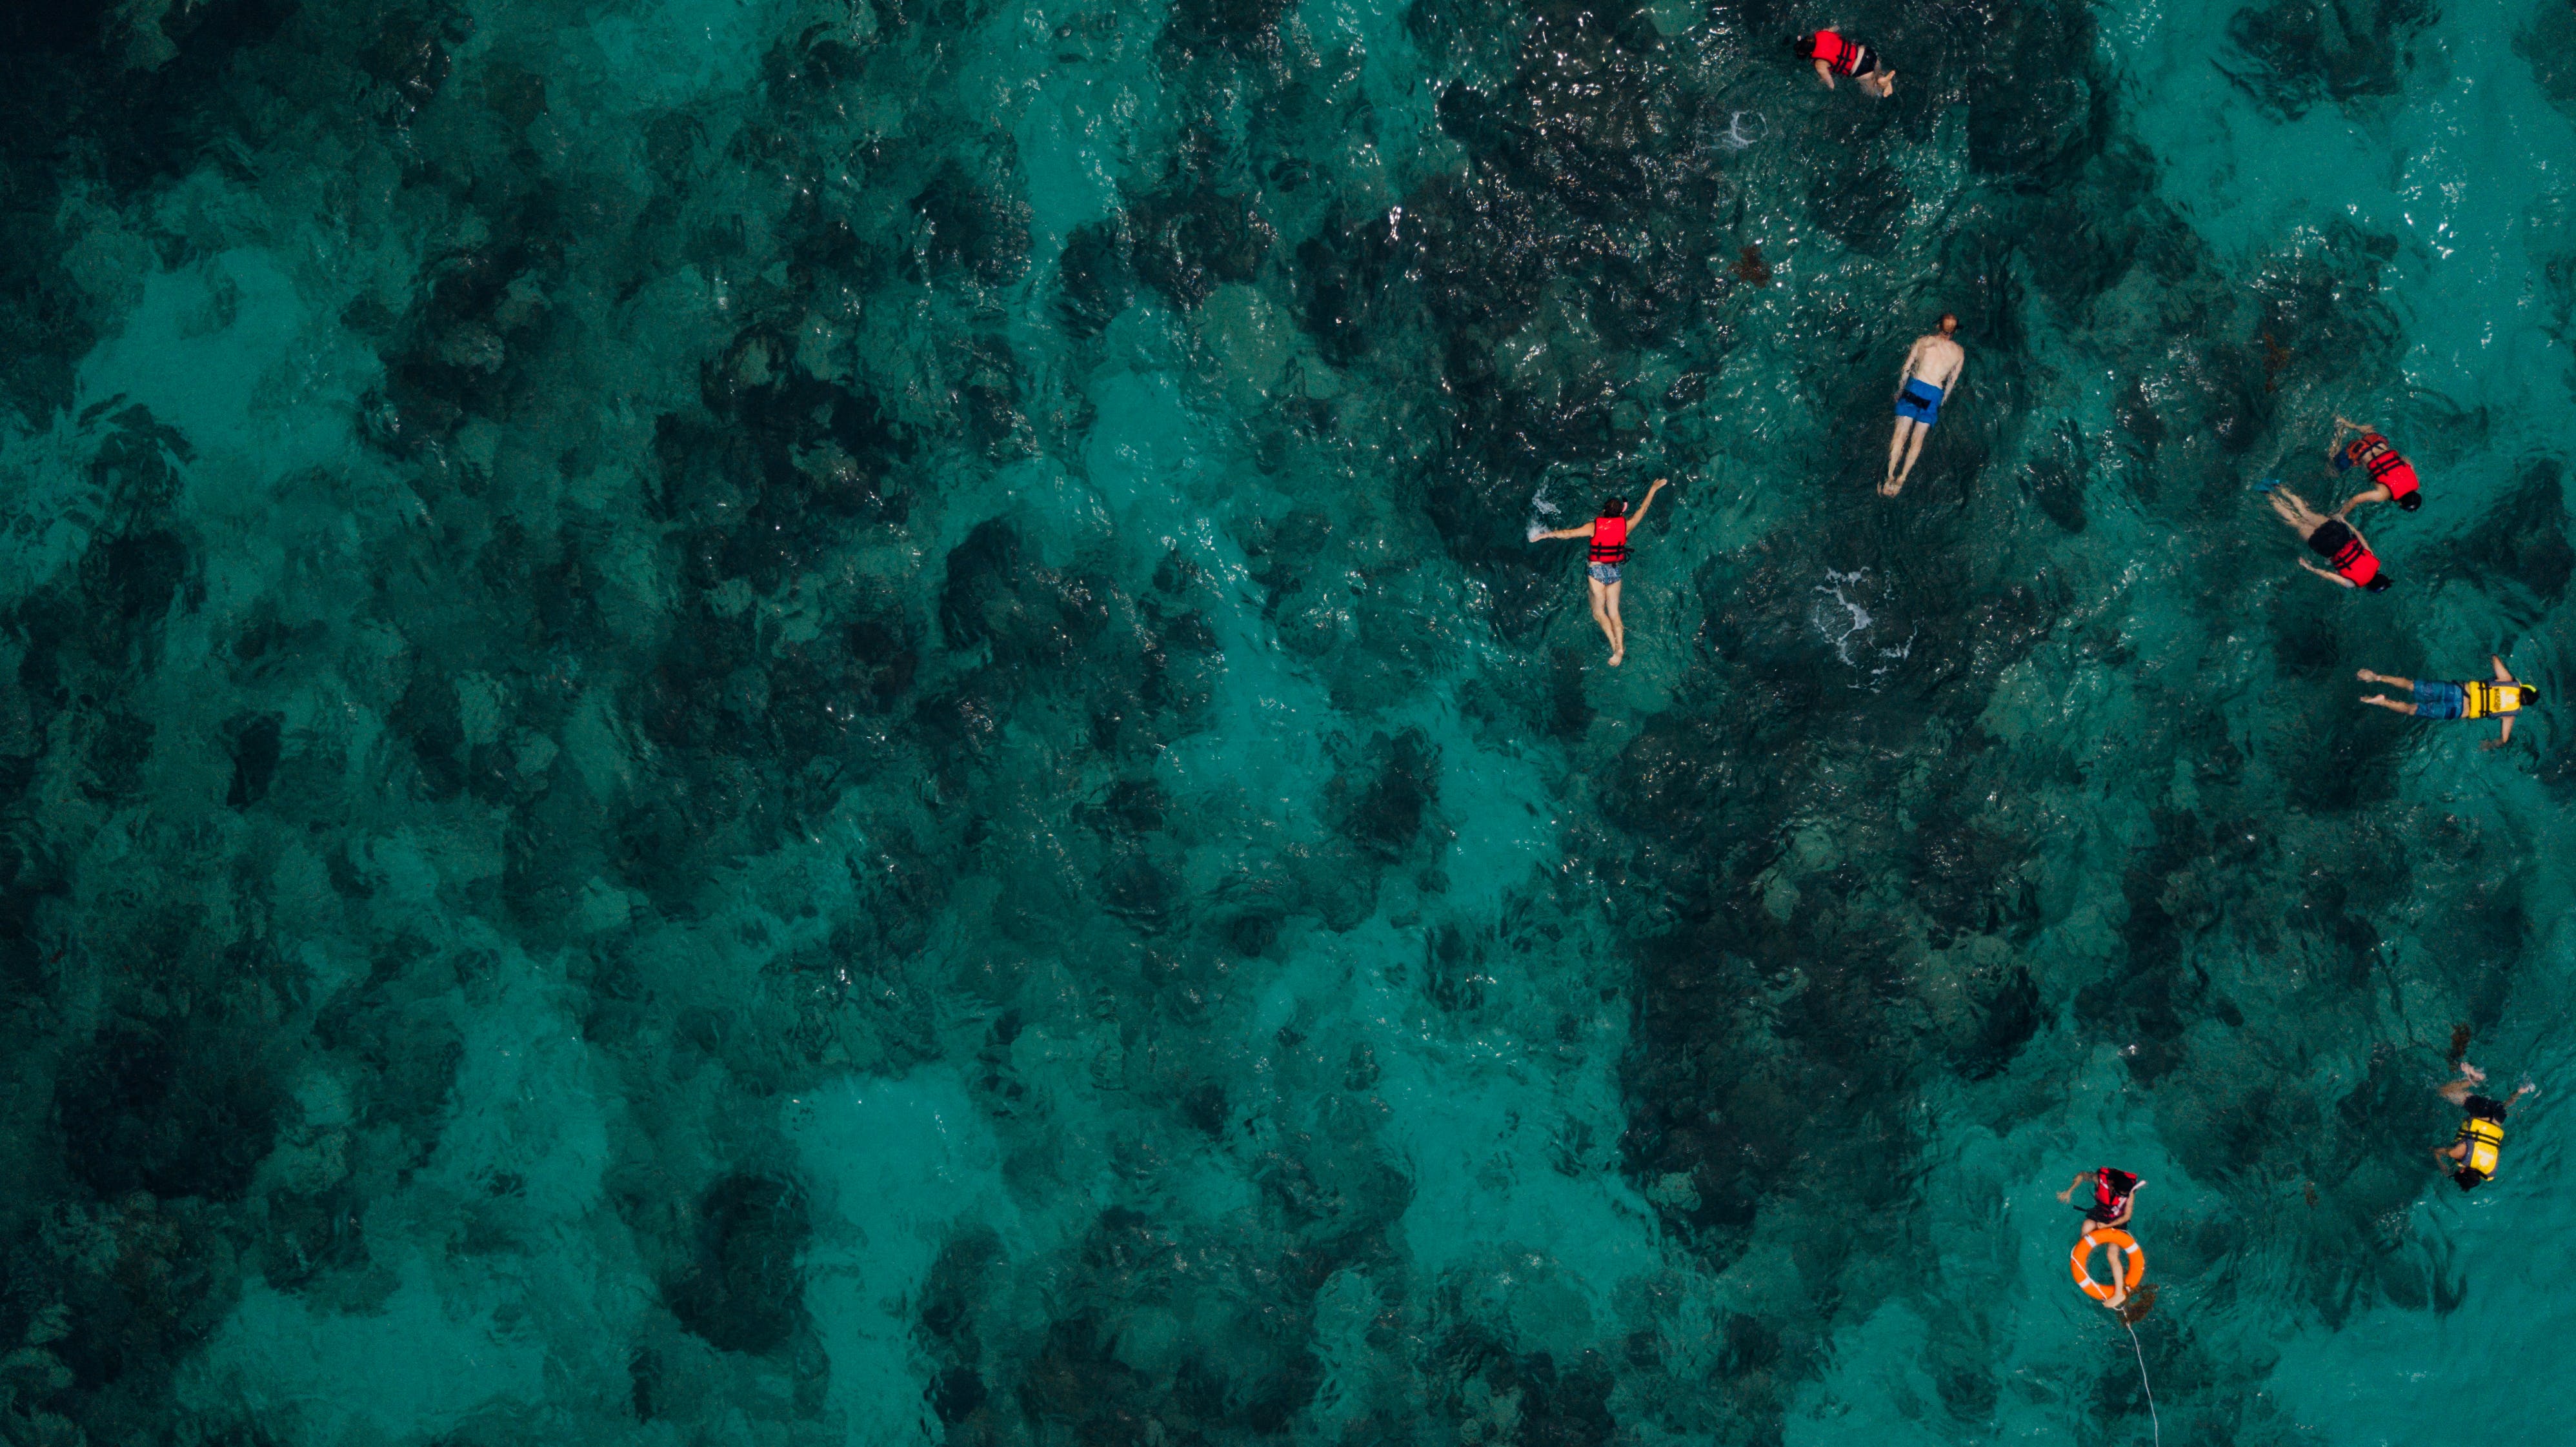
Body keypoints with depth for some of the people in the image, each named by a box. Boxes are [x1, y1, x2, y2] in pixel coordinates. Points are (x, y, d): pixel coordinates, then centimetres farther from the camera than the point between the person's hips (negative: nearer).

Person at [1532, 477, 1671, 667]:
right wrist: (1653, 489, 26)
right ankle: (1620, 648, -2)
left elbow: (1568, 533, -9)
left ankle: (1615, 645, -10)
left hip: (1597, 571, -3)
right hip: (1615, 571, 3)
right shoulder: (1625, 525, -3)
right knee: (1614, 612, 9)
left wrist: (1545, 535, 3)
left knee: (1599, 612, 5)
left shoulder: (1594, 526, -10)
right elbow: (1643, 509, 12)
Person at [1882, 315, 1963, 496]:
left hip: (1915, 387, -1)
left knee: (1901, 434, -1)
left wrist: (1900, 390, 19)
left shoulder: (1924, 341, 7)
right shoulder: (1959, 352, 8)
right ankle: (1901, 479, 0)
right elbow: (1952, 381, 11)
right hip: (1935, 395, 1)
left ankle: (1890, 477, -8)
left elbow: (1906, 368, 8)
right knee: (1917, 439, 7)